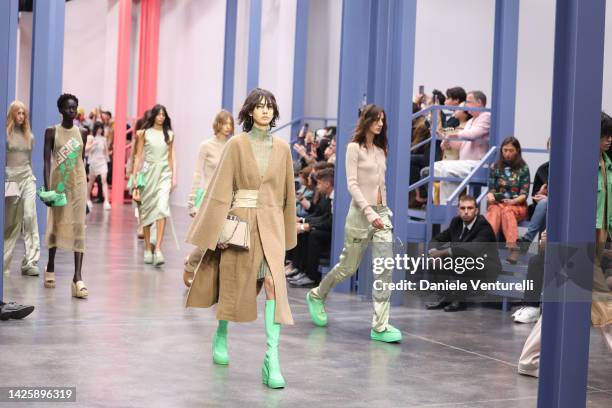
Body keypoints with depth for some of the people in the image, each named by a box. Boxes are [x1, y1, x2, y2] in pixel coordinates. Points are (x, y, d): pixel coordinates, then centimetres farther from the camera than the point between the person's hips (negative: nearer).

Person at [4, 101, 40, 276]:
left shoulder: (29, 136, 13)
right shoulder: (5, 134, -1)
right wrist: (5, 177, -8)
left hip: (28, 179, 3)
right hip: (10, 180, -3)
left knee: (30, 217, -10)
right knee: (11, 222, 2)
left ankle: (31, 261, -12)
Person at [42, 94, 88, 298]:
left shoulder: (82, 133, 6)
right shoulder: (52, 132, -3)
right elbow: (46, 160, -8)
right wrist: (47, 188, -16)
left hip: (78, 185, 1)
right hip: (58, 184, -1)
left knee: (78, 228, -8)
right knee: (55, 225, 12)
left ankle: (78, 277, -14)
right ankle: (50, 267, 33)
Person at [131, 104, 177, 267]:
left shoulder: (169, 134, 8)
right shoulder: (144, 133, 4)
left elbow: (171, 157, 13)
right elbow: (139, 156, 5)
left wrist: (174, 177, 7)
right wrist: (134, 177, 1)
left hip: (164, 173, 0)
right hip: (148, 172, 0)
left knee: (162, 208, -16)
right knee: (147, 209, 5)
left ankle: (158, 249, -20)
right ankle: (147, 249, 16)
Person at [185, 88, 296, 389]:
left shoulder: (282, 148, 6)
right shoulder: (236, 144, -3)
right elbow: (222, 189, -5)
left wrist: (286, 231, 17)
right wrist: (219, 229, -9)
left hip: (270, 224, 2)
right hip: (241, 221, -2)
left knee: (274, 282, -14)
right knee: (234, 283, 11)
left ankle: (272, 359, -18)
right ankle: (221, 336, 39)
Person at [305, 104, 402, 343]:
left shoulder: (381, 150, 14)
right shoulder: (354, 148, -5)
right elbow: (352, 183, -12)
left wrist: (383, 211, 13)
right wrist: (369, 212, -20)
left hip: (382, 212, 5)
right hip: (361, 212, -5)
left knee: (385, 267, -10)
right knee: (348, 267, 7)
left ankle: (380, 325, -9)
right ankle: (317, 295, 35)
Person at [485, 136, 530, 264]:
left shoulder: (523, 168, 4)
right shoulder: (495, 167, 11)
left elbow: (524, 194, -2)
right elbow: (491, 189, 10)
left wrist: (513, 201, -21)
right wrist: (490, 196, -14)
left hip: (518, 205, -1)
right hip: (497, 203, 2)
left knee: (507, 210, -37)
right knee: (495, 210, -35)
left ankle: (513, 246, -54)